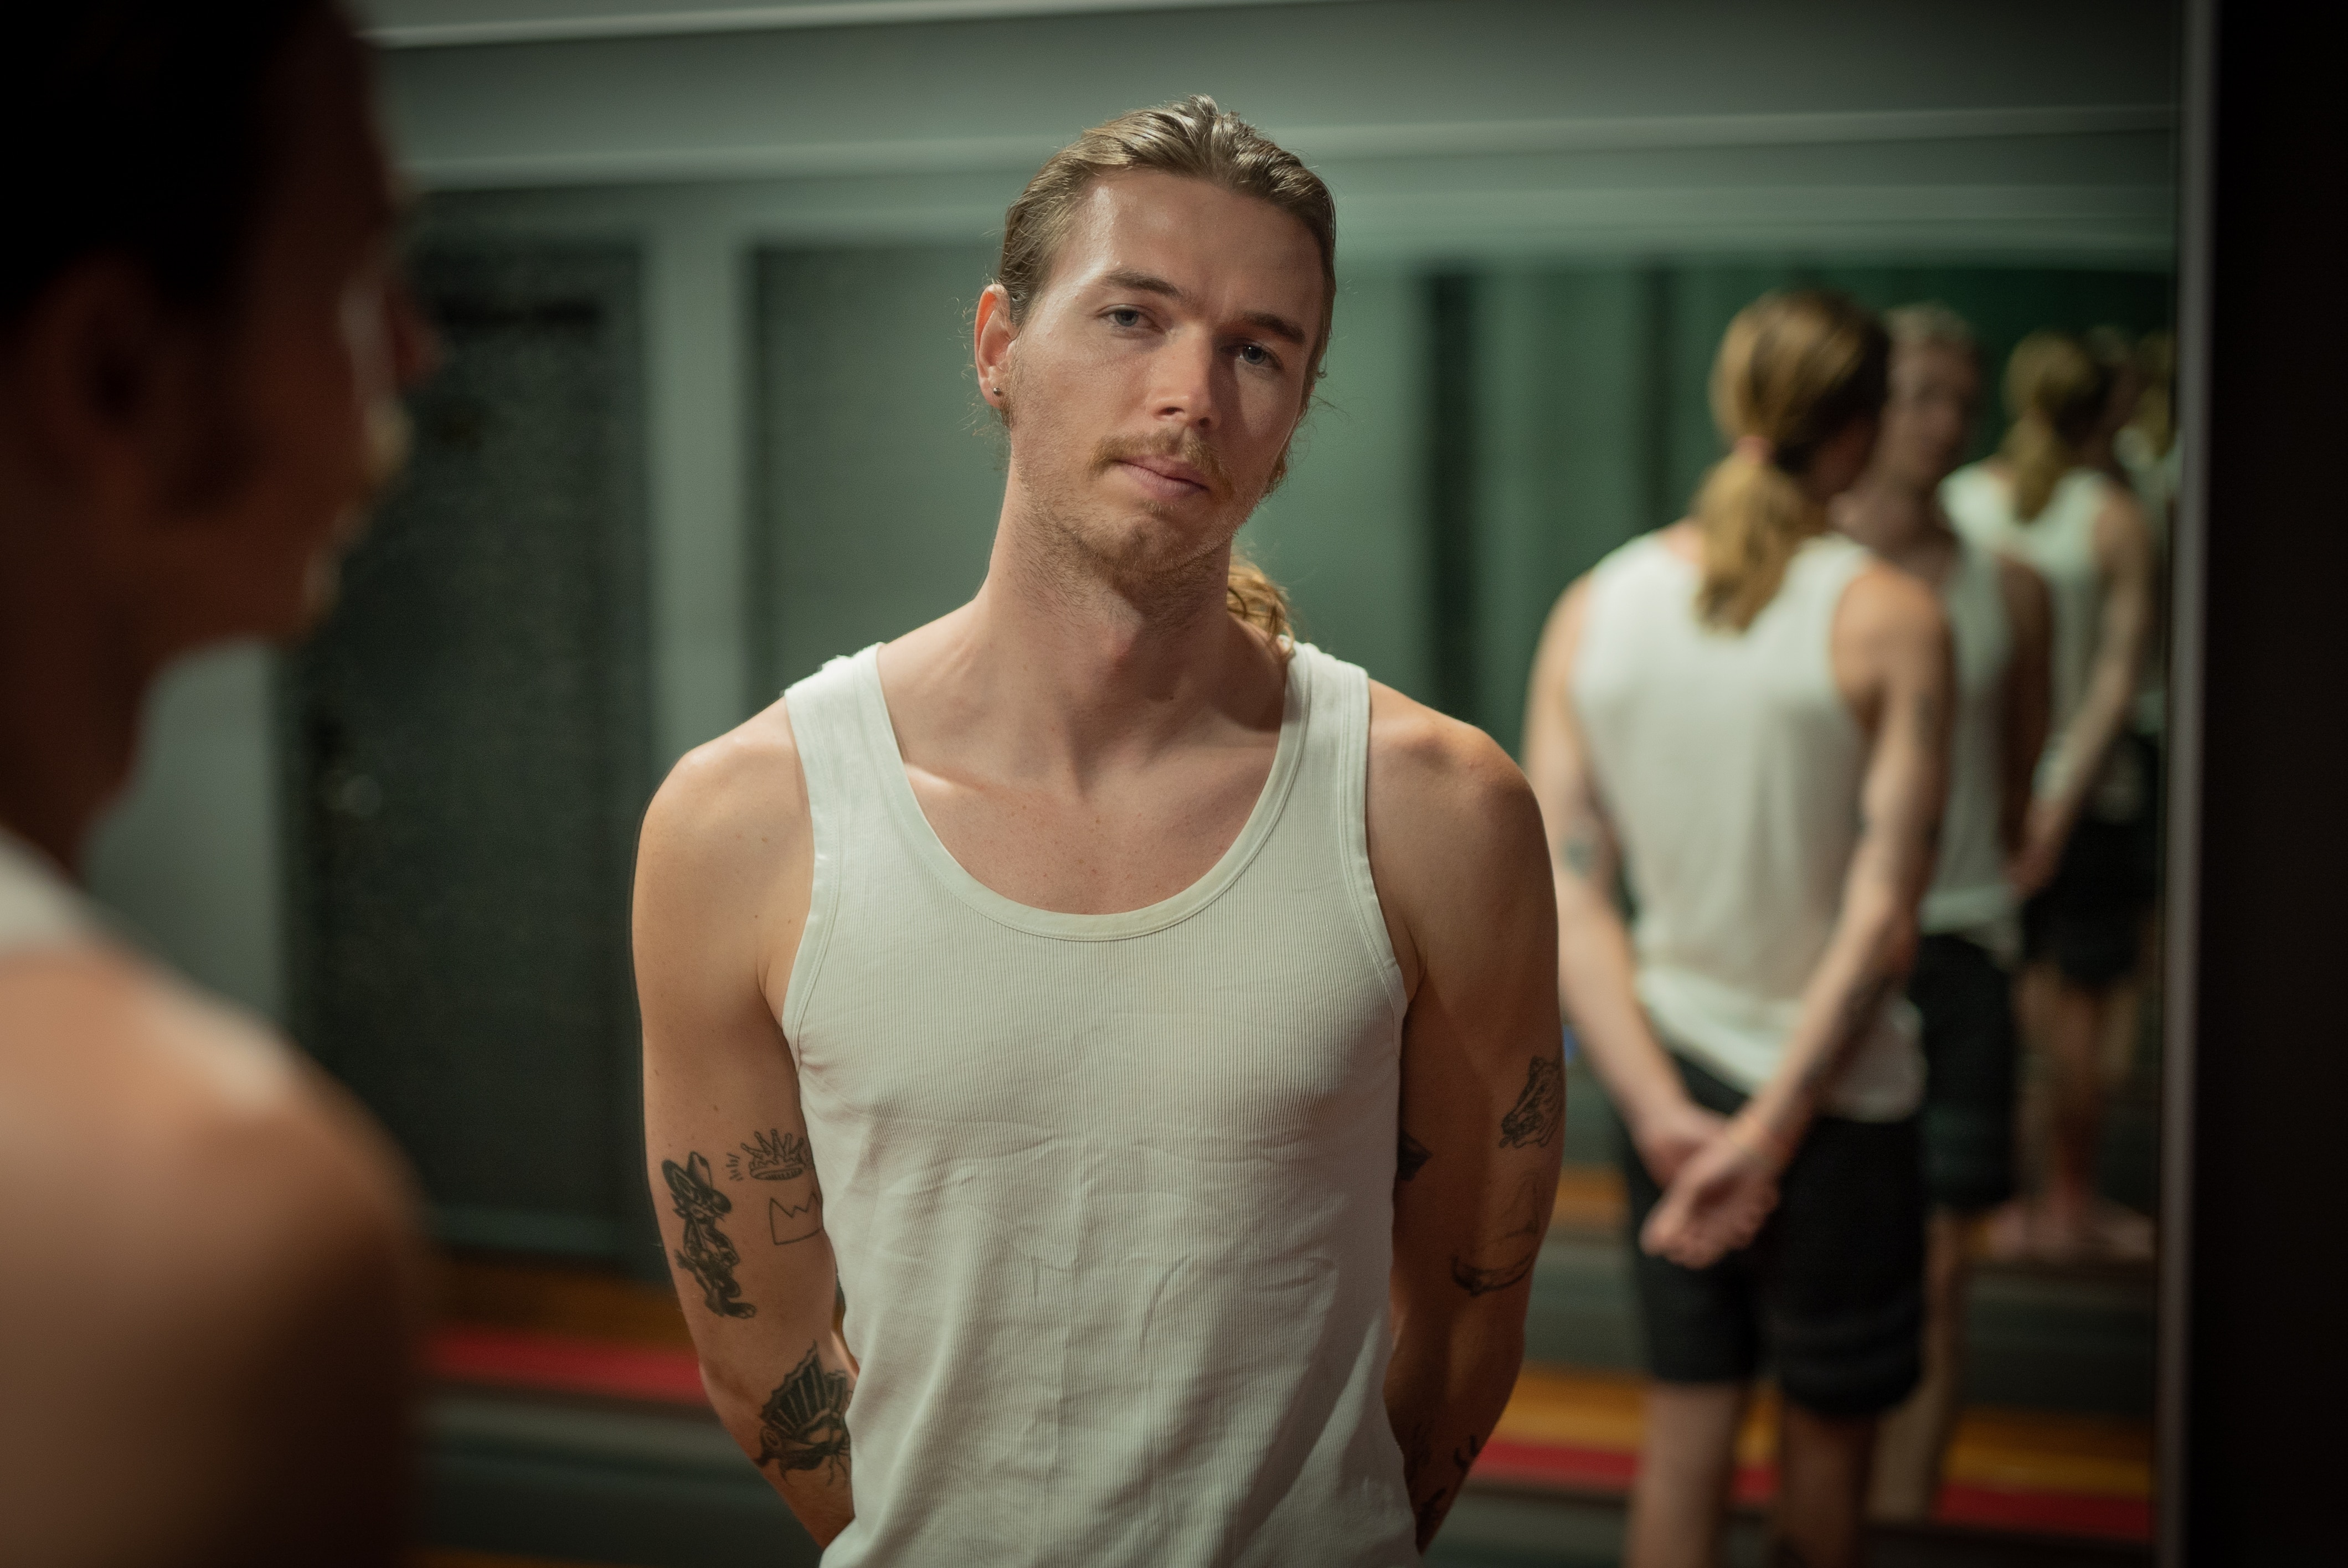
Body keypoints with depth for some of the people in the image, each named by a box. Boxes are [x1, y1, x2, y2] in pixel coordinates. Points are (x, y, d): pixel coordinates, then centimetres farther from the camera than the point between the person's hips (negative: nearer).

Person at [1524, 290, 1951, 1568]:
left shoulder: (1591, 609, -1)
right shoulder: (1890, 619, -13)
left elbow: (1566, 895, -6)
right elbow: (1883, 914, -18)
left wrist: (1662, 1113, -10)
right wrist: (1773, 1129, -16)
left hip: (1665, 1073, 4)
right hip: (1834, 1083, -4)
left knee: (1686, 1414, 16)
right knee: (1829, 1419, 16)